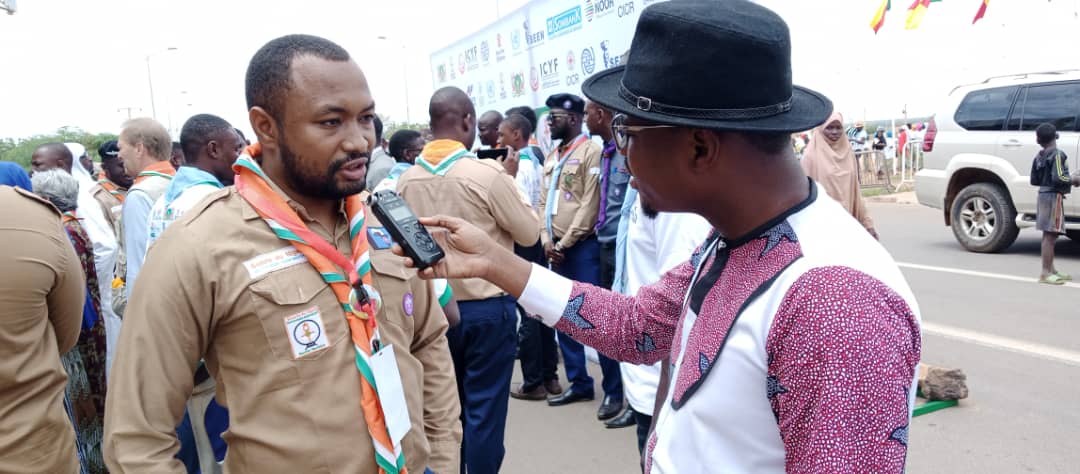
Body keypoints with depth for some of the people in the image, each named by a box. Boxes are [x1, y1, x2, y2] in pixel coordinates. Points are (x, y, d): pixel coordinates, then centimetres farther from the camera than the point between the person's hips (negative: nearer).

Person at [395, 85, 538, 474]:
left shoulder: (406, 180, -2)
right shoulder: (486, 174, -16)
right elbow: (530, 233, -4)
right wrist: (509, 181, 7)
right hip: (486, 308, -5)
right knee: (484, 408, 6)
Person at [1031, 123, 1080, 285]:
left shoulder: (1039, 157, 11)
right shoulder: (1058, 155, -12)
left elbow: (1034, 180, 16)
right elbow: (1058, 178, -22)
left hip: (1043, 195, 9)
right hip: (1054, 196, -9)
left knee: (1048, 235, 14)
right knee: (1050, 235, -9)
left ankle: (1051, 270, 22)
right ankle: (1046, 273, -10)